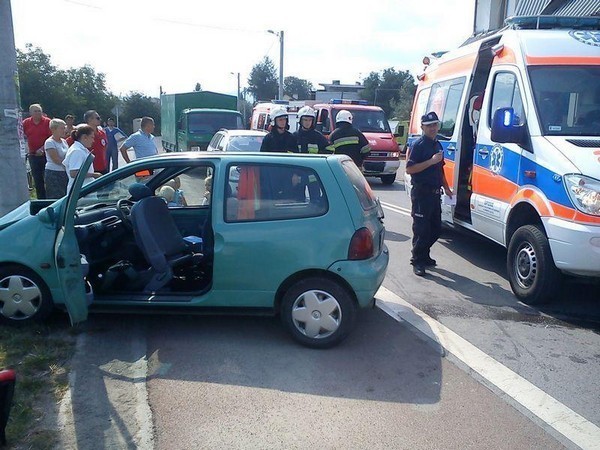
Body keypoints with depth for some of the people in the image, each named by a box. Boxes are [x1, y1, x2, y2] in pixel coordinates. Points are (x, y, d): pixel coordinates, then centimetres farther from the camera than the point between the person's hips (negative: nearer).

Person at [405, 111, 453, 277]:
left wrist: (446, 188, 21)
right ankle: (417, 261, 5)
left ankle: (424, 256, 27)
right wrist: (431, 161, -22)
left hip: (434, 193, 8)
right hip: (421, 193, -8)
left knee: (435, 229, 13)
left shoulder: (437, 145, 16)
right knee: (421, 229, -5)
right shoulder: (419, 145, -9)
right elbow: (409, 169, -18)